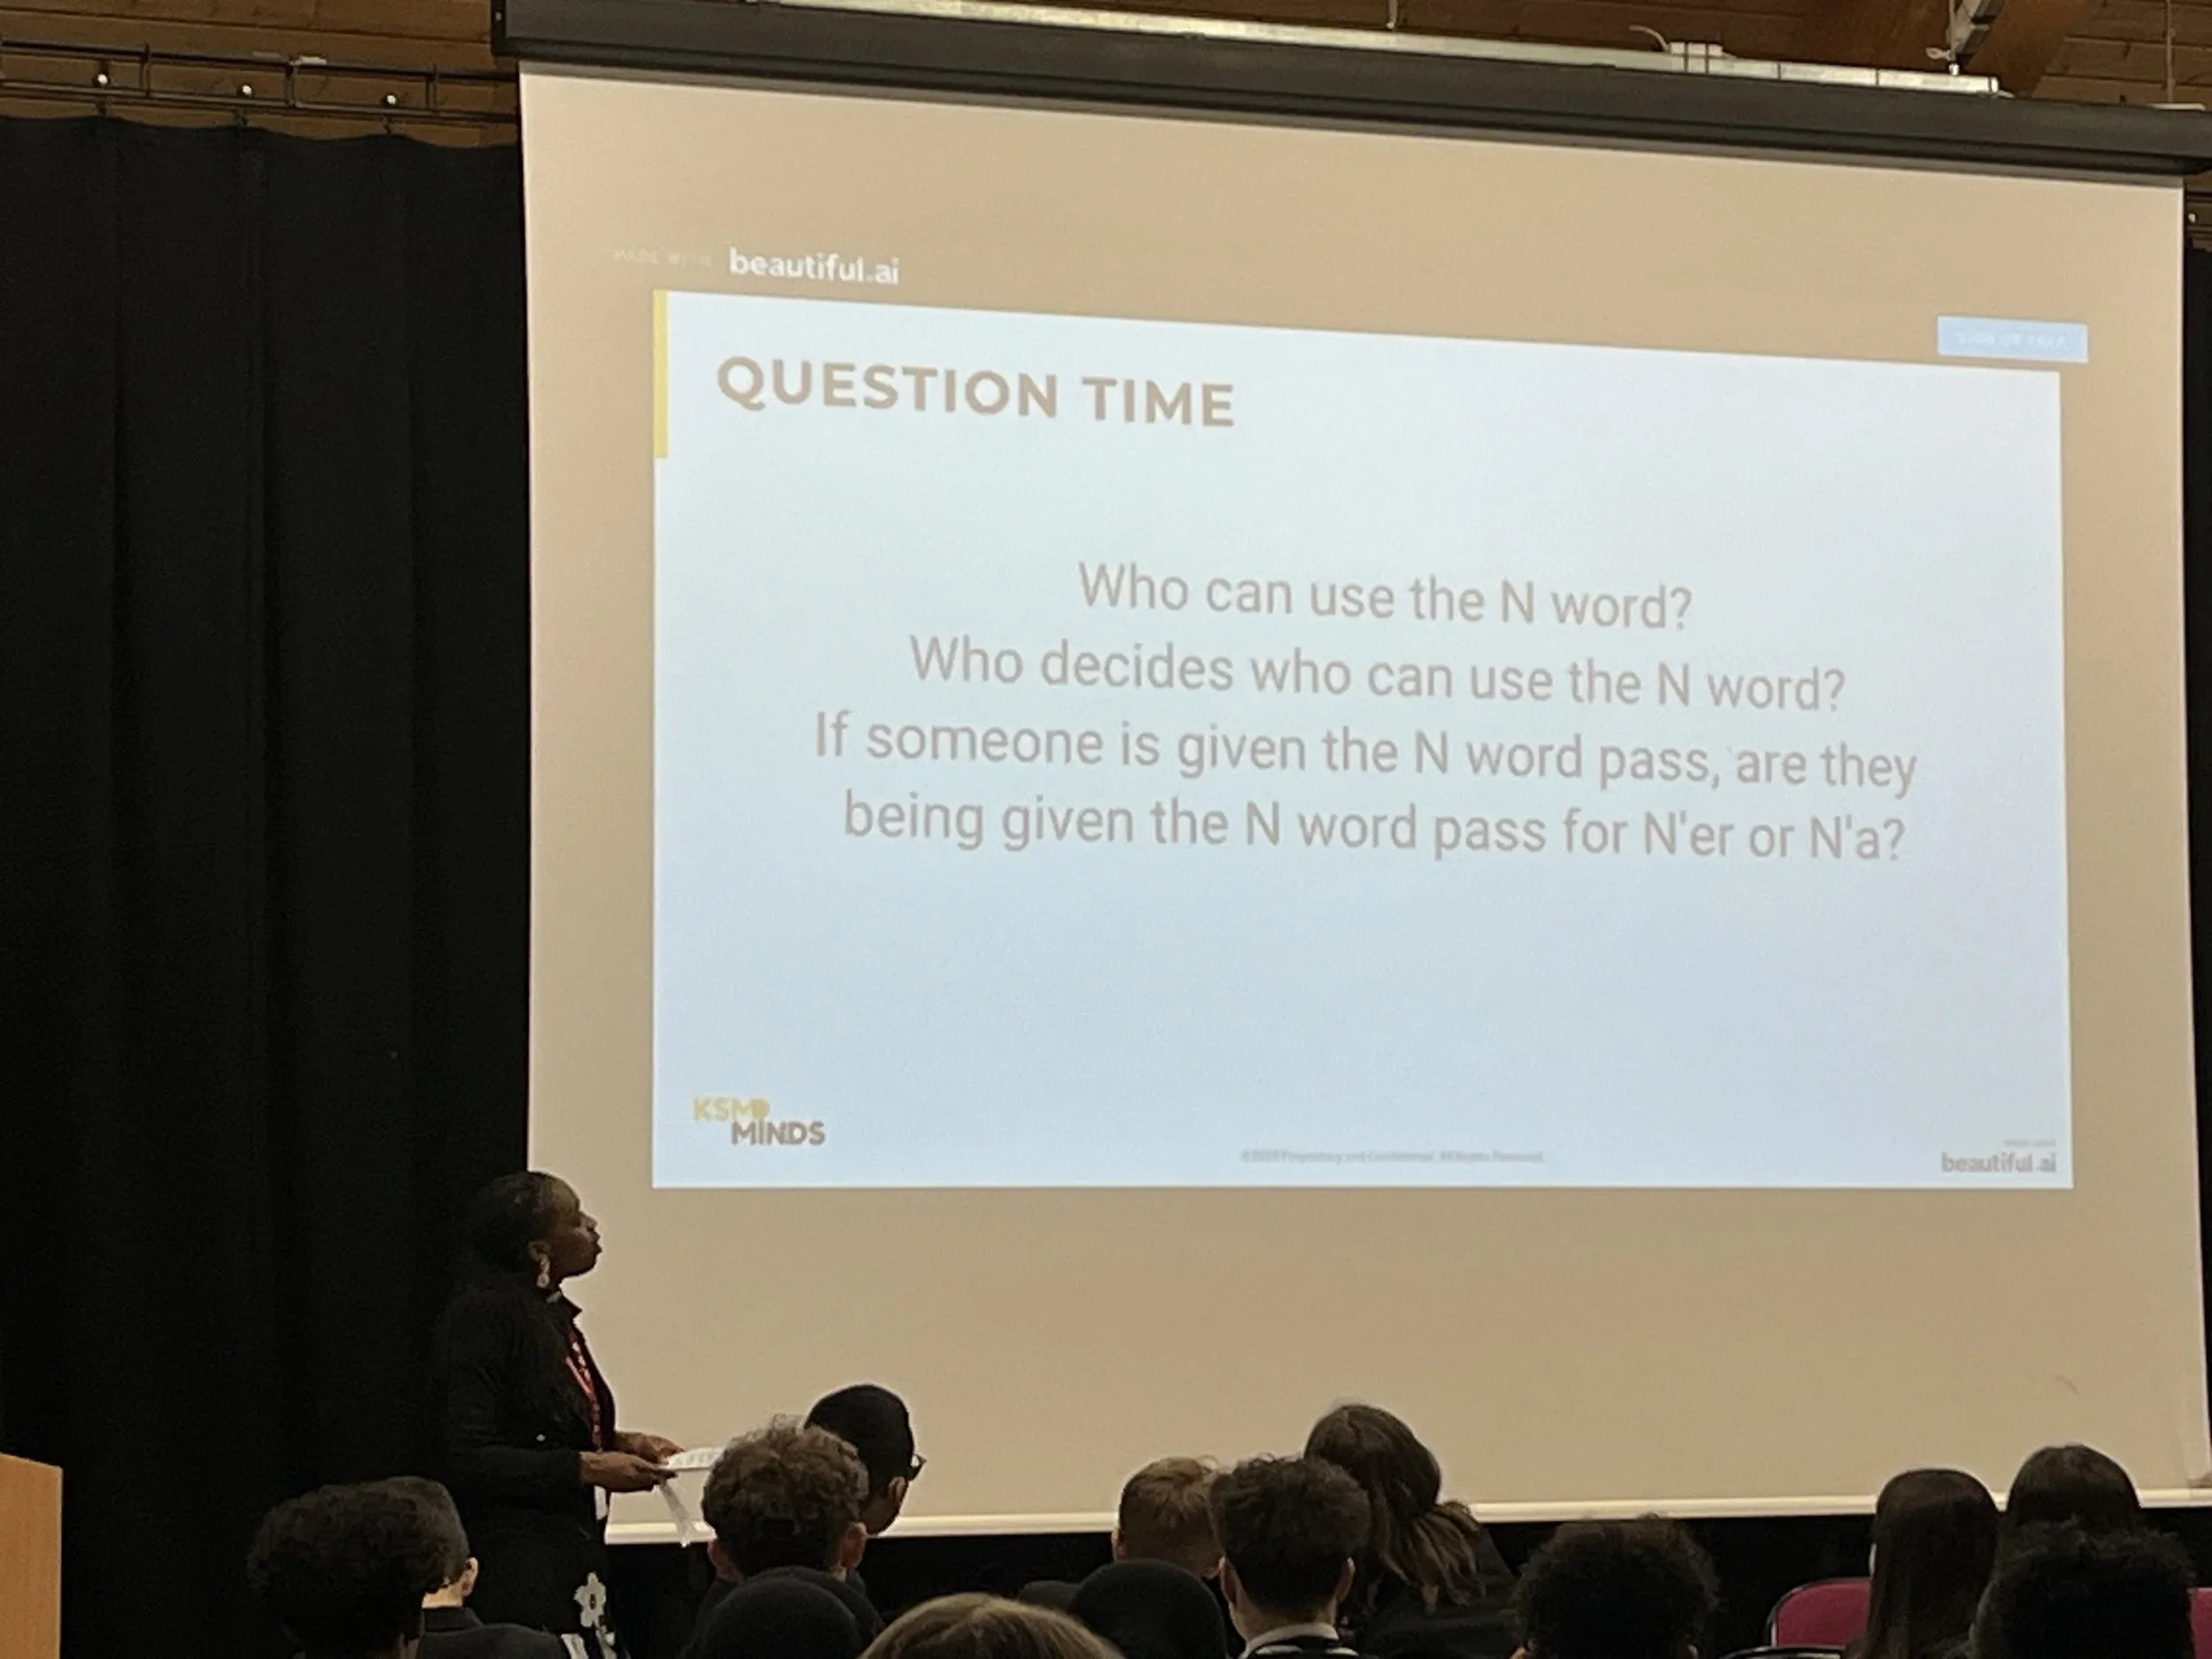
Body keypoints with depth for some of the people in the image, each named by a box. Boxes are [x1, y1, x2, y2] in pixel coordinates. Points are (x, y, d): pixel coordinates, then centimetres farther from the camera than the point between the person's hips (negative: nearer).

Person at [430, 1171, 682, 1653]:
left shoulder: (553, 1314, 11)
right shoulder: (482, 1318, -13)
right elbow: (467, 1459, -18)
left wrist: (621, 1443, 7)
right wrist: (588, 1467, -18)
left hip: (572, 1554, 8)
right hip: (516, 1566, -8)